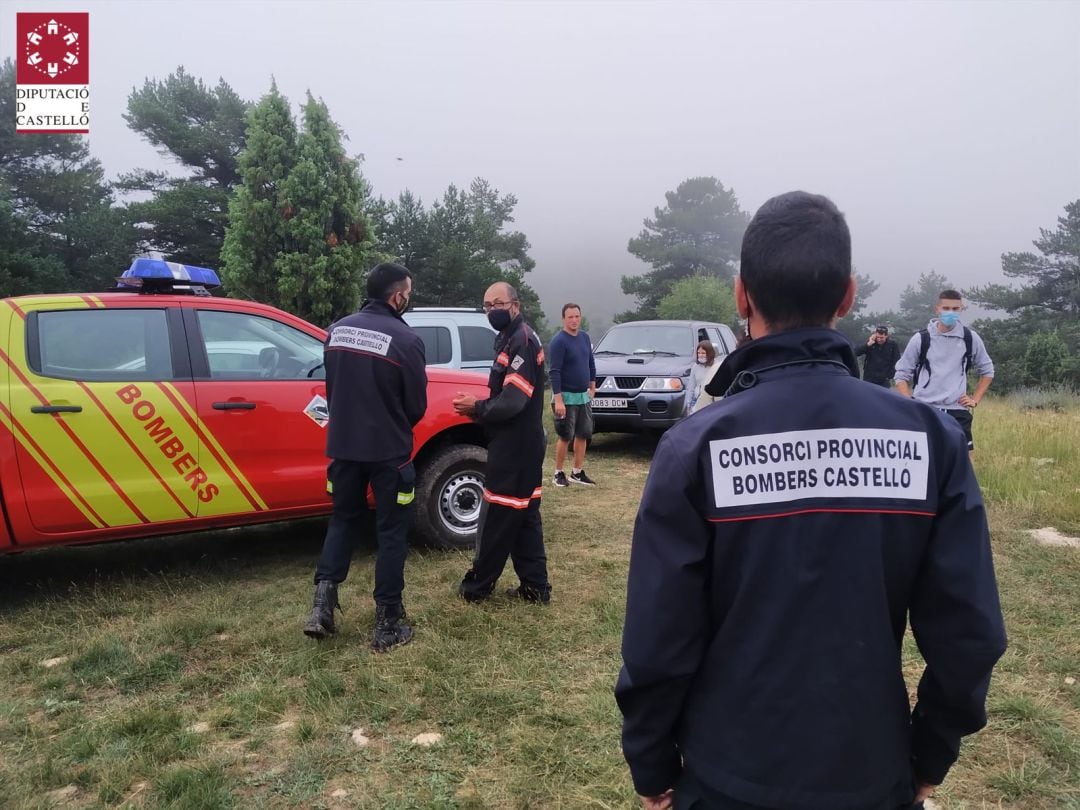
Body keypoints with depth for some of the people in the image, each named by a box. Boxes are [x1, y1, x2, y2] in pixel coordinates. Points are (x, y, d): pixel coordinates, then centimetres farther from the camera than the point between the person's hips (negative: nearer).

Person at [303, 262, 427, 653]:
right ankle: (387, 624, 14)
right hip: (388, 450, -5)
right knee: (391, 531, 7)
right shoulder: (406, 340, -16)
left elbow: (331, 388, 10)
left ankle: (322, 603, 14)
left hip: (342, 445, 5)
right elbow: (416, 405, -7)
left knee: (343, 520, 22)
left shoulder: (337, 331, 2)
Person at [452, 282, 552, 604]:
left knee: (497, 517, 0)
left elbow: (511, 402, -25)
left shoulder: (522, 341, -17)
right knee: (523, 515, 13)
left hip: (515, 445, -11)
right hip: (522, 443, 11)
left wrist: (477, 408, -10)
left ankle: (477, 586, 13)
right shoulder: (513, 338, 16)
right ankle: (535, 586, 20)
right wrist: (480, 409, 1)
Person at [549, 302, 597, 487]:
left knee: (583, 434, 9)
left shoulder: (585, 337, 8)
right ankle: (558, 474, 11)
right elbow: (555, 372, -18)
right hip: (566, 396, -7)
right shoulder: (559, 341, -13)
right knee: (565, 437, -2)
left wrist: (592, 385, 15)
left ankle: (577, 472, 20)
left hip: (584, 396, 7)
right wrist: (558, 399, -23)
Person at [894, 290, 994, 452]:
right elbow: (902, 374, 5)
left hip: (957, 412, 2)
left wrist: (975, 399, 9)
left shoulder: (970, 338, 4)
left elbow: (987, 370, 19)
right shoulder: (921, 338, -2)